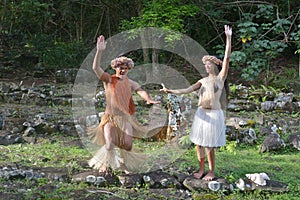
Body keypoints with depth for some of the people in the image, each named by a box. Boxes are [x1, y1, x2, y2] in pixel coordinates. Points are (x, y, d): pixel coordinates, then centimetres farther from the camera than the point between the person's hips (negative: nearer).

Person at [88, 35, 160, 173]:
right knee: (110, 145, -13)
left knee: (127, 145, -5)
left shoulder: (130, 83, 3)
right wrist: (99, 51, -33)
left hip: (125, 119, 2)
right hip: (110, 118, -2)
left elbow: (141, 91, -16)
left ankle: (125, 164, 25)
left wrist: (148, 99, -39)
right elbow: (96, 68, -18)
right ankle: (105, 163, 17)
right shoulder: (108, 80, -4)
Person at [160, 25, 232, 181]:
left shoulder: (221, 77, 0)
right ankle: (202, 169, 17)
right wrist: (170, 91, -9)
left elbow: (227, 58, -8)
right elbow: (187, 90, 2)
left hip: (214, 114, -5)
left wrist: (228, 37, -12)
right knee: (198, 142, 4)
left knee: (209, 145, -3)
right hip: (201, 113, 5)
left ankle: (211, 172, 11)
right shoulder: (202, 81, 12)